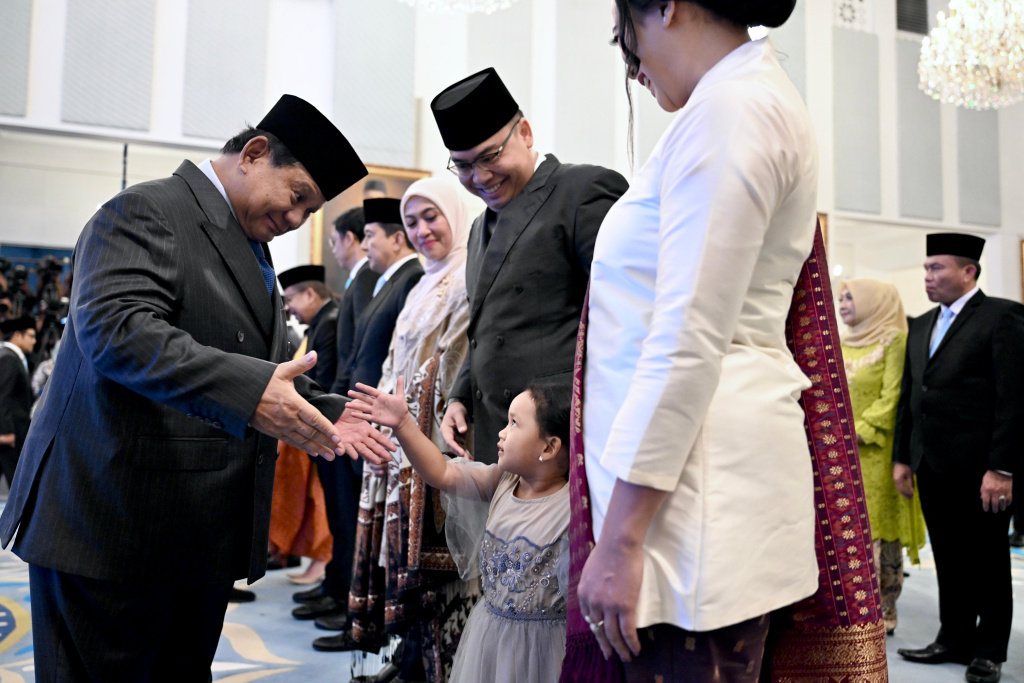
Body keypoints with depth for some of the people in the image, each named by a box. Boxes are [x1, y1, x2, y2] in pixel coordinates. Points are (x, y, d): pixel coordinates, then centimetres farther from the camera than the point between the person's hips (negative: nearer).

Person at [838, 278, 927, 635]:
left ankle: (884, 612, 7)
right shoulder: (840, 345, 16)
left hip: (876, 454, -5)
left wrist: (859, 431, -15)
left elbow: (892, 396, -10)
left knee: (881, 533, -2)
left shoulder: (894, 339, -2)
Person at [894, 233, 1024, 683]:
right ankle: (955, 639, 23)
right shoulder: (920, 326, 14)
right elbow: (908, 396, 17)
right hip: (932, 466, 6)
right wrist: (902, 457, 12)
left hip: (978, 468, -6)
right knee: (948, 559, 12)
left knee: (987, 560, 6)